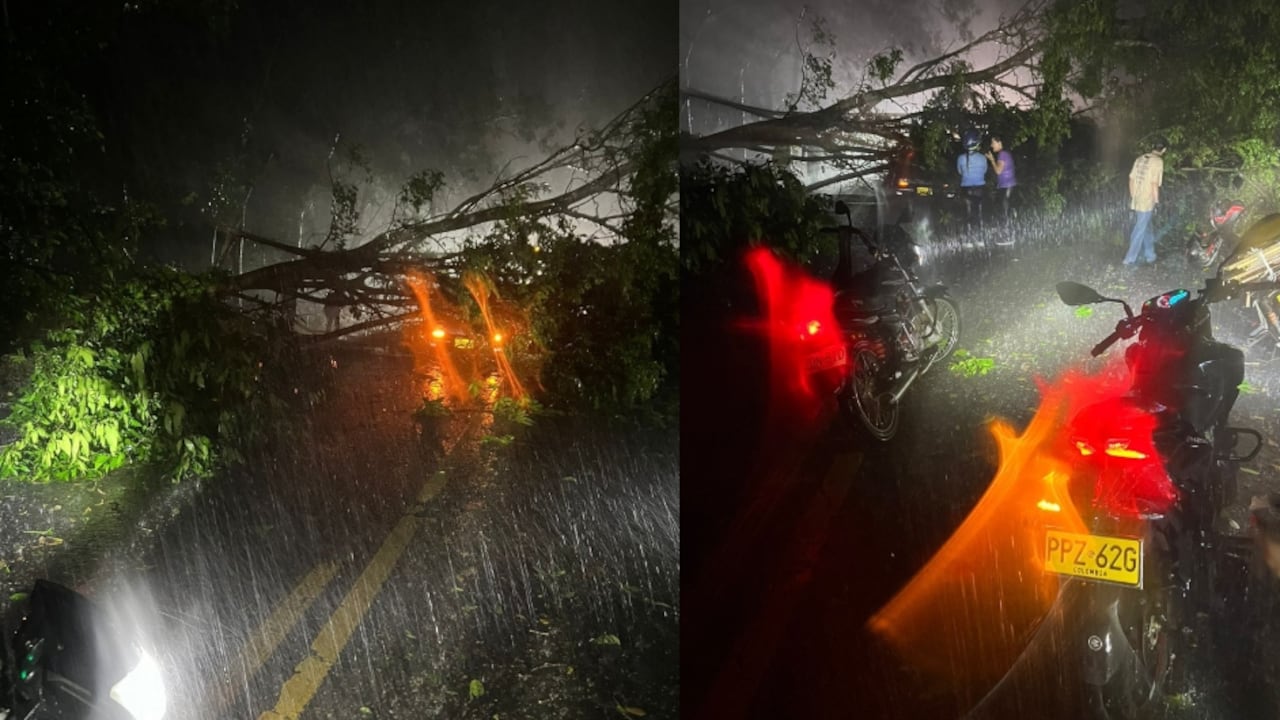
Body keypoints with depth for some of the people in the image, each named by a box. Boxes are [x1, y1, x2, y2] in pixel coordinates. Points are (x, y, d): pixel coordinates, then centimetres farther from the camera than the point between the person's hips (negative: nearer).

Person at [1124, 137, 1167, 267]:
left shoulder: (1140, 159, 7)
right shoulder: (1158, 161, -13)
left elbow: (1131, 180, 10)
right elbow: (1155, 184, -17)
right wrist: (1157, 202, -9)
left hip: (1136, 201, 7)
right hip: (1146, 202, -7)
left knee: (1146, 229, 19)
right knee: (1140, 232, 0)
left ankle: (1149, 256, 29)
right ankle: (1130, 260, 3)